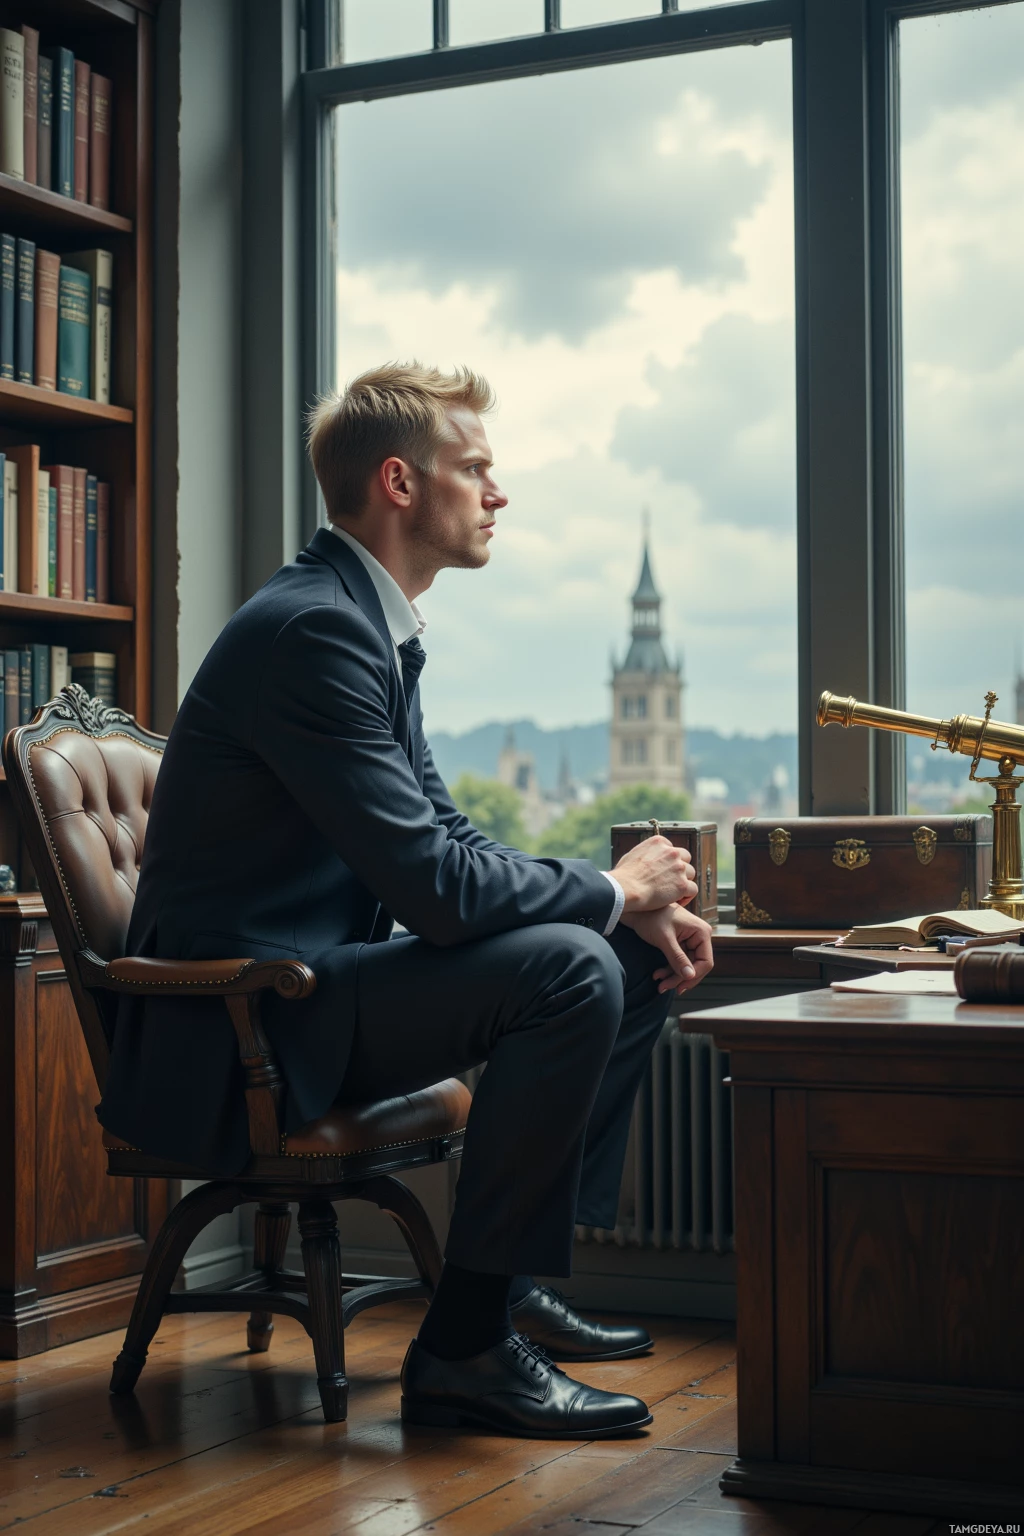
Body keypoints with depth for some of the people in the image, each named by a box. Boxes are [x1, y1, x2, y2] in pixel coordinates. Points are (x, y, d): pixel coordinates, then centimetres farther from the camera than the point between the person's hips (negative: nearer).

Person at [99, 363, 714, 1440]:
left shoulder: (371, 623, 12)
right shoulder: (312, 628, -20)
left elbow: (446, 833, 15)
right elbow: (433, 885, -26)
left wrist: (635, 904, 1)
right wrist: (612, 887, -10)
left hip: (313, 978, 10)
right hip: (240, 1034, -10)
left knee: (644, 957, 9)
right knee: (570, 971, -26)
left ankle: (511, 1280, 13)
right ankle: (464, 1345, -16)